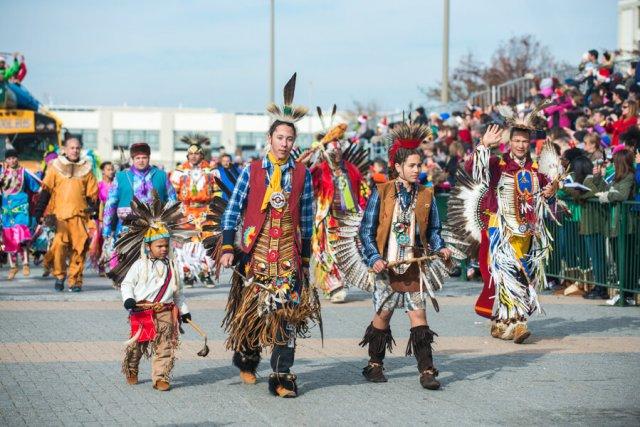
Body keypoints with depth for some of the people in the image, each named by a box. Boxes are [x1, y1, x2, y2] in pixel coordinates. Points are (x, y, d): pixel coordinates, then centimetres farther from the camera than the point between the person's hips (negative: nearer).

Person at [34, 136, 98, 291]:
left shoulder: (86, 168, 13)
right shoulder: (55, 167, 8)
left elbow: (92, 193, 16)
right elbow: (46, 191, 6)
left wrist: (91, 207, -2)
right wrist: (39, 213, 0)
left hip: (79, 214, 2)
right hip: (59, 214, -2)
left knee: (79, 247, -5)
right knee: (59, 244, -15)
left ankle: (75, 280, 4)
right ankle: (59, 275, 5)